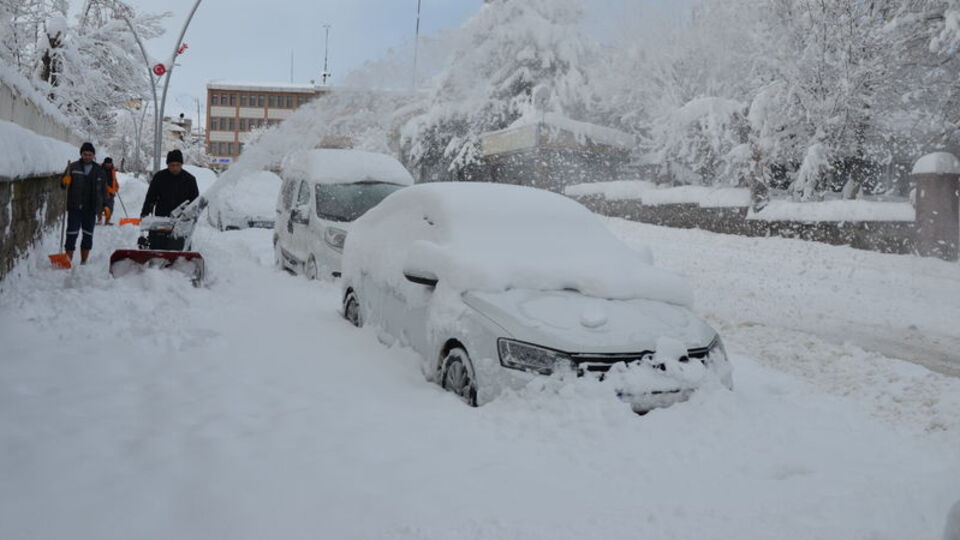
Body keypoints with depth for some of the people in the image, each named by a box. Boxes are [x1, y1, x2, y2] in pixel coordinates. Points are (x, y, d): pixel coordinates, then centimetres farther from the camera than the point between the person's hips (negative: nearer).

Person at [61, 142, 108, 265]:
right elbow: (63, 185, 1)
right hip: (74, 207, -2)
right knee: (72, 235, -6)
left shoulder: (99, 170, 8)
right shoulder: (73, 167, 2)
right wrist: (65, 181, -22)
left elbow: (103, 190, 12)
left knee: (88, 236, 9)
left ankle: (83, 262, 19)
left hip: (91, 208, 2)